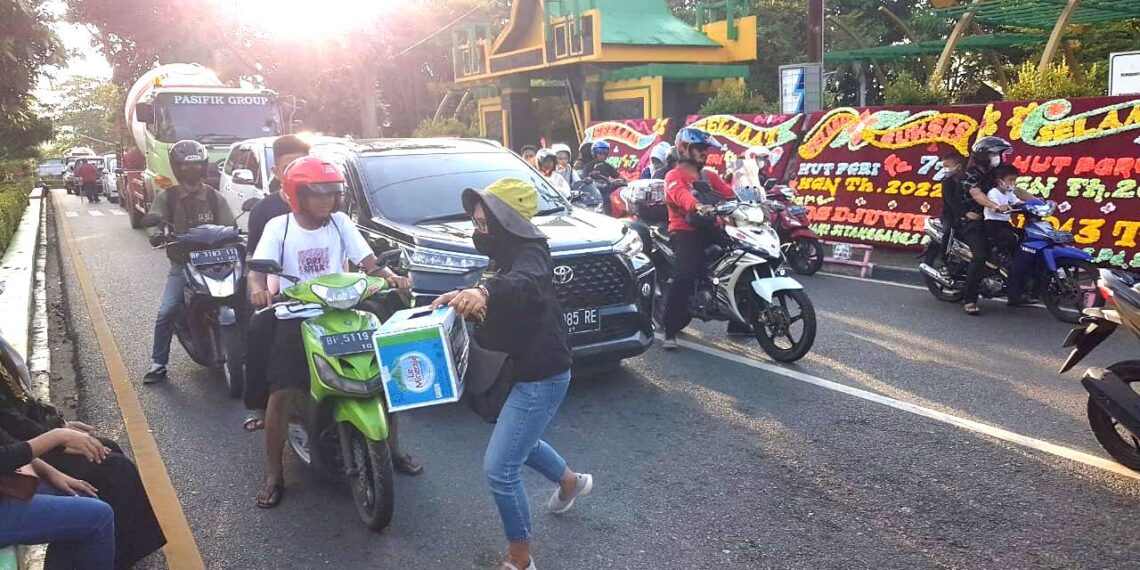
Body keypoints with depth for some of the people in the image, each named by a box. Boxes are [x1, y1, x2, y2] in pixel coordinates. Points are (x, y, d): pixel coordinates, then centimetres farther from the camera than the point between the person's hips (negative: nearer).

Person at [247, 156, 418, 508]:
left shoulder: (340, 223, 3)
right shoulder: (279, 227, -3)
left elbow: (367, 262, -4)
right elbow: (258, 269, -13)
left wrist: (390, 276, -25)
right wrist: (258, 289, -36)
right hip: (295, 318, -2)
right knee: (281, 393, -11)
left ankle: (392, 449, 17)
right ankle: (274, 474, 5)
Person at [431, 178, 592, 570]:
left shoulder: (529, 254, -24)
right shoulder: (506, 255, 7)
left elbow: (526, 284, -49)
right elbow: (499, 307, 14)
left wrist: (484, 291, -67)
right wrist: (464, 298, -3)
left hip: (541, 377, -10)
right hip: (524, 371, 10)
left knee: (499, 468, -6)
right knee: (520, 443, 30)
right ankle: (571, 482, 57)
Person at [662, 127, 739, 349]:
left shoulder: (709, 176, 24)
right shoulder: (674, 176, 1)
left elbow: (729, 193, 9)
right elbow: (681, 195, -22)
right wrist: (698, 206, -43)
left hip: (709, 229, 7)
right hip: (685, 231, -7)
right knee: (685, 276, -25)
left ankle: (738, 322, 16)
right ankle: (670, 331, -21)